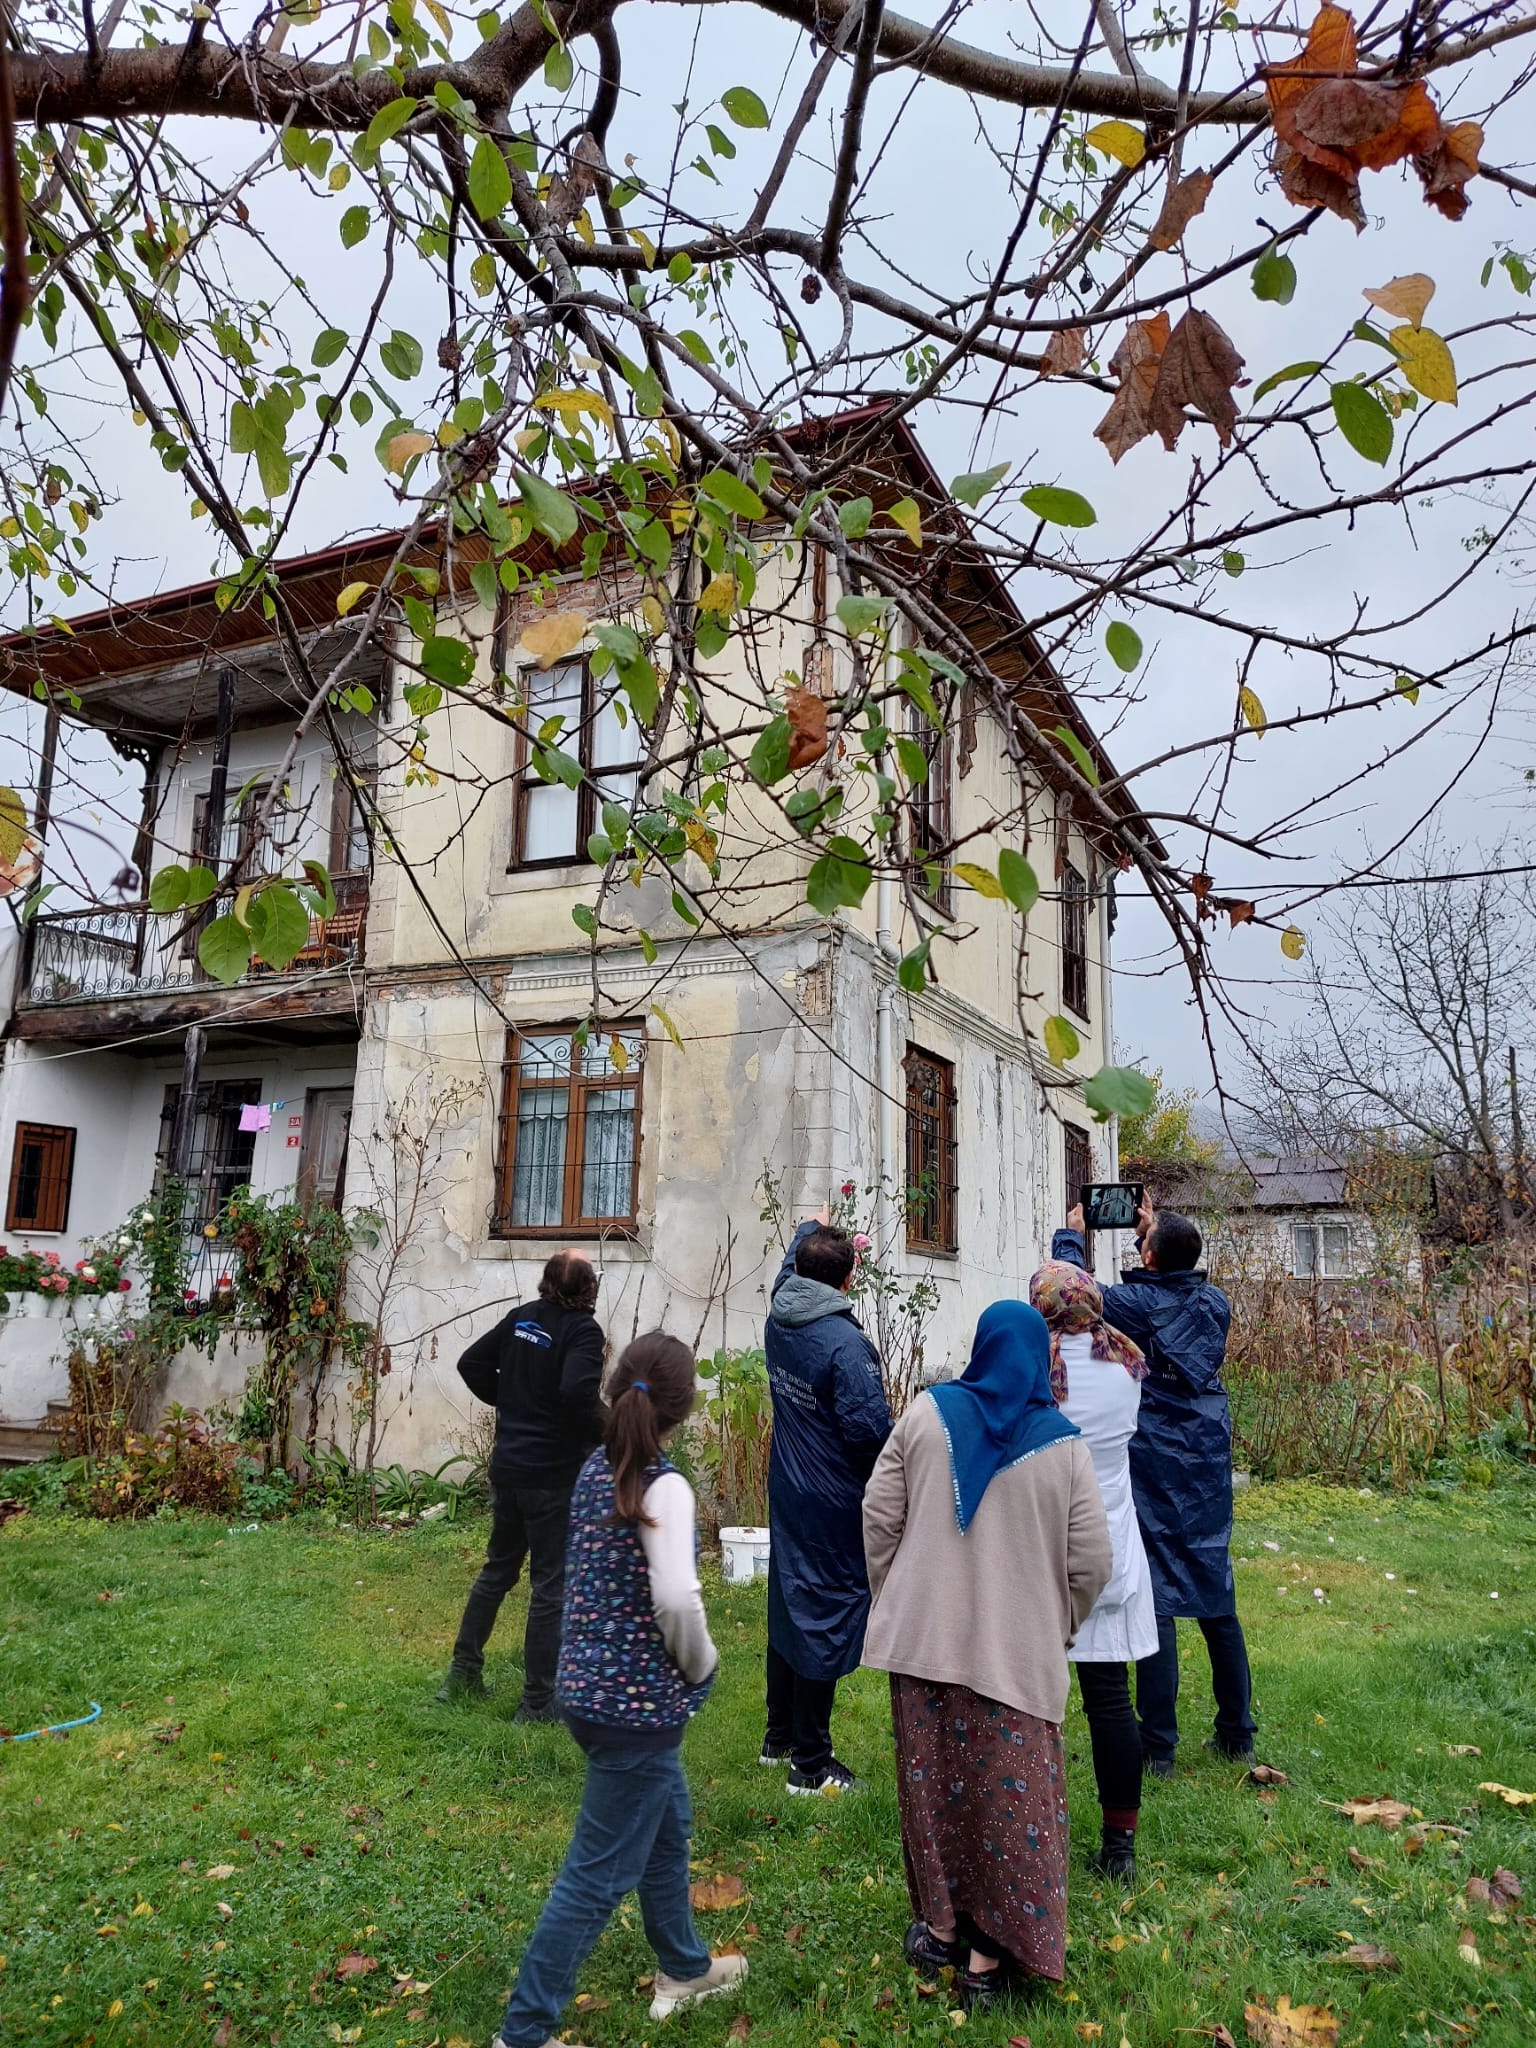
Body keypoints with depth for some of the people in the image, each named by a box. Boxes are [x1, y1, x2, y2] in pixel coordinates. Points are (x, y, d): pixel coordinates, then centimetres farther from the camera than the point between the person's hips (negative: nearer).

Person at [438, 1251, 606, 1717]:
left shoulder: (522, 1317, 4)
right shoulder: (583, 1330, -16)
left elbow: (471, 1364, 8)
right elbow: (577, 1392, -30)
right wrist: (601, 1435, -14)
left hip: (507, 1465, 7)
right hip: (555, 1474, -7)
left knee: (498, 1568, 22)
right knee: (551, 1585, 4)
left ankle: (463, 1672, 32)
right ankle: (538, 1702, 12)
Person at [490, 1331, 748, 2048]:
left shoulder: (595, 1470, 1)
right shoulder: (664, 1487, -23)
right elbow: (678, 1599, -31)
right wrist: (700, 1667, -12)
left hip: (588, 1685, 9)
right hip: (638, 1701, -8)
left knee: (668, 1827, 28)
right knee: (598, 1873, 7)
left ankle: (684, 1969, 47)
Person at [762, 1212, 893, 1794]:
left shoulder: (779, 1322, -2)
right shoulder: (846, 1343, -24)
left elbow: (788, 1272, 20)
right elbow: (870, 1427, -25)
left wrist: (810, 1229, 38)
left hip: (787, 1492, 8)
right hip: (835, 1504, -8)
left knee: (787, 1607, 19)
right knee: (827, 1618, 2)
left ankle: (780, 1737, 34)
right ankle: (810, 1764, 12)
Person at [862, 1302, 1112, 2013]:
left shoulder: (927, 1413, -4)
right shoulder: (1063, 1445, -7)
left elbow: (878, 1515, -2)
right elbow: (1090, 1561, -6)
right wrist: (1056, 1627, 12)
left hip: (923, 1639, 2)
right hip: (1017, 1653, -2)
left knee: (936, 1782, 18)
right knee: (1008, 1797, 11)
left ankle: (942, 1927, 32)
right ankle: (987, 1956, 20)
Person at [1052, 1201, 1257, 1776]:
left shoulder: (1137, 1304, -14)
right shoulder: (1216, 1303, 1)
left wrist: (1070, 1236, 14)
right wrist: (1154, 1231, 30)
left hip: (1153, 1468, -6)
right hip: (1209, 1466, 6)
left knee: (1155, 1600, -1)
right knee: (1217, 1599, 14)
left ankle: (1158, 1746, 3)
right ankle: (1237, 1734, 24)